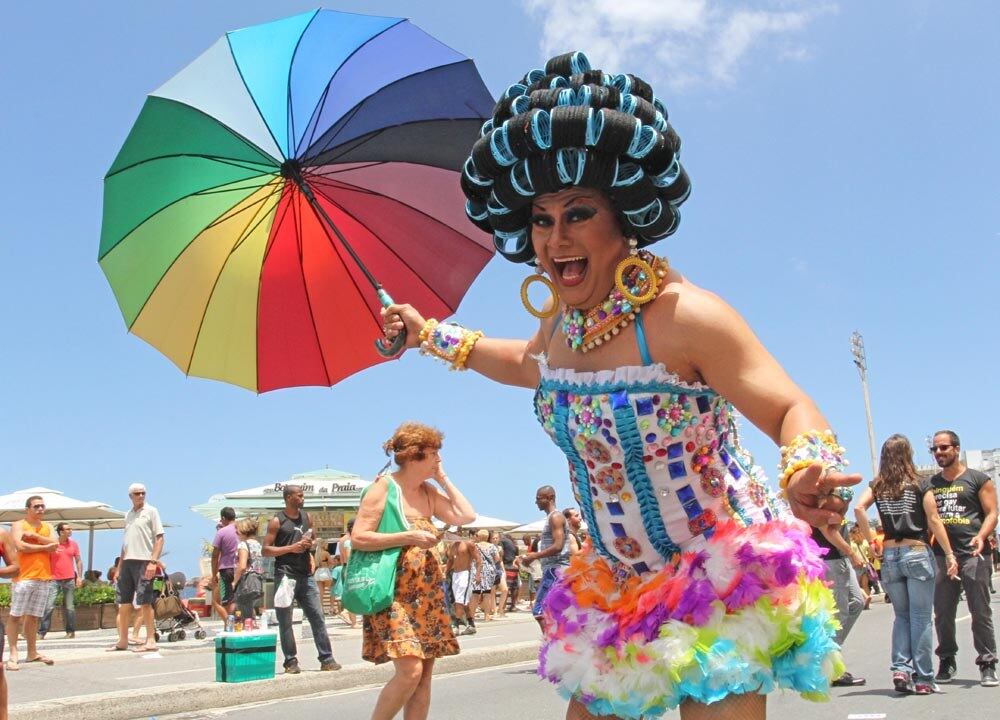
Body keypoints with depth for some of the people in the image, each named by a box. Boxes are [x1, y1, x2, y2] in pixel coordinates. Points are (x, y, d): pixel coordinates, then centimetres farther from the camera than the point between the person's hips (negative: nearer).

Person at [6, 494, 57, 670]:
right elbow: (21, 546, -15)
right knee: (16, 616, -4)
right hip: (23, 577, -5)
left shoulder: (47, 527, 16)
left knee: (33, 616, 10)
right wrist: (44, 547, -7)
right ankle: (13, 655, -3)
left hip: (44, 578, 5)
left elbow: (55, 544, -1)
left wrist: (34, 535, -10)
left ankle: (32, 652, 16)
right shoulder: (18, 525, 1)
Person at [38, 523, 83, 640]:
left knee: (69, 607, 5)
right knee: (49, 606, -7)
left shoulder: (73, 544, 8)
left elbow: (78, 561, 12)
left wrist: (79, 576, 4)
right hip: (54, 579, -2)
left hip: (69, 580, 2)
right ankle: (41, 632, -3)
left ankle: (71, 632, 11)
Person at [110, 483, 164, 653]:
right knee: (124, 602, 10)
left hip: (143, 562, -7)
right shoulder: (128, 514, 17)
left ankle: (151, 641, -2)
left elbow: (159, 538, -8)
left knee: (145, 602, -7)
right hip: (127, 561, 7)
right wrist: (119, 567, 17)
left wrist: (153, 561, -19)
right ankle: (123, 640, 19)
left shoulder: (151, 511, -1)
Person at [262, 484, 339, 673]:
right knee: (285, 621, 1)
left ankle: (326, 659, 4)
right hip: (285, 576, -5)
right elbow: (266, 550, -5)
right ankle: (290, 661, 10)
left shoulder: (306, 516, 14)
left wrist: (309, 545, 3)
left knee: (317, 617, 1)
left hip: (305, 575, 5)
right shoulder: (277, 521, -3)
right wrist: (291, 548, -14)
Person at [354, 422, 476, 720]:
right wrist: (409, 537, -20)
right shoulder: (383, 486, -9)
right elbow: (358, 537, -15)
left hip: (426, 594, 7)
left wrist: (443, 479, 5)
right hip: (394, 592, -7)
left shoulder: (429, 492, 12)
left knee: (425, 674, 5)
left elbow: (467, 516, 4)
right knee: (410, 670, -17)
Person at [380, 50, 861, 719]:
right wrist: (430, 333, 24)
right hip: (621, 588, 7)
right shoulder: (562, 320, -2)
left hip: (723, 583, -7)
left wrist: (806, 474, -45)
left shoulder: (682, 315, -24)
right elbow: (528, 365, 22)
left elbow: (793, 408, -23)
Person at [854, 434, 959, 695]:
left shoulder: (877, 486, 3)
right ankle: (923, 679, 7)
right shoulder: (919, 485, -4)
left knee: (901, 615, 16)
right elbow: (934, 521, -6)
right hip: (918, 554, -3)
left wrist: (871, 540, -4)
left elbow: (859, 508, -12)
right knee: (921, 618, 4)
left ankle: (901, 668, 2)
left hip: (890, 556, 3)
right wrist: (950, 555, -2)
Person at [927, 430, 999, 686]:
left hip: (972, 554, -4)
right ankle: (947, 660, 19)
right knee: (943, 612, 6)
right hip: (940, 555, 4)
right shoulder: (930, 484, 15)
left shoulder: (978, 479, 4)